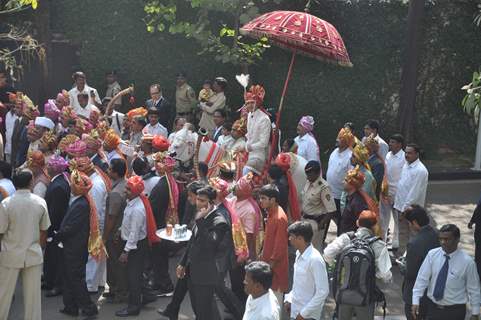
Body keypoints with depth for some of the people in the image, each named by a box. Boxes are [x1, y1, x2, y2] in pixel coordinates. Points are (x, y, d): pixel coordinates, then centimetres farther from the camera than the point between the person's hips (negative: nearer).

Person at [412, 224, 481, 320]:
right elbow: (422, 278, -6)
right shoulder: (432, 254, -8)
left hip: (455, 311, -3)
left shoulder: (467, 262, -15)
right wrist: (415, 301, -13)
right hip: (432, 307, 3)